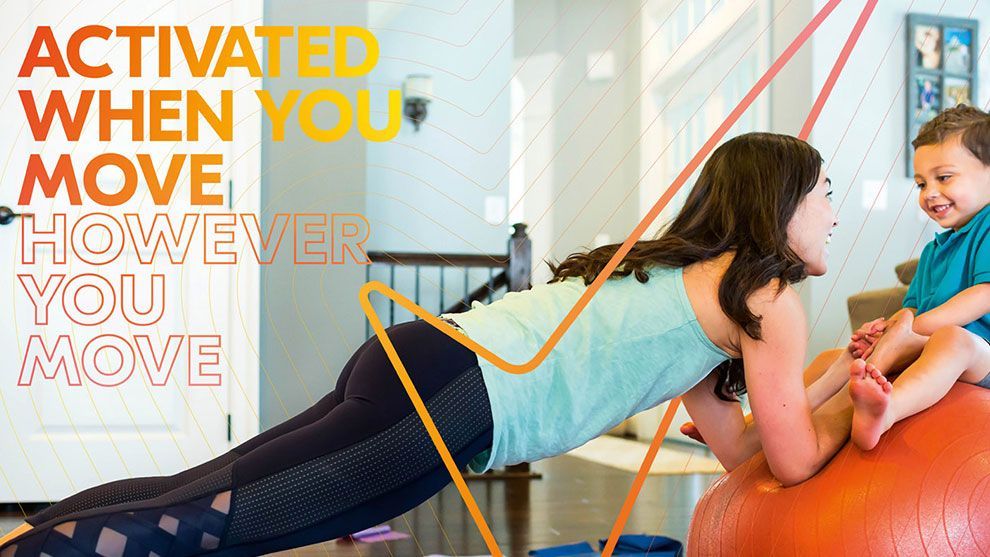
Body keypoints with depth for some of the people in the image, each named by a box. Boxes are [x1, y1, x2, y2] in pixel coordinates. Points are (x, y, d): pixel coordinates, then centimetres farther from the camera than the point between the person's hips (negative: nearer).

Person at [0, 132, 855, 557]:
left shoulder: (688, 274, 27)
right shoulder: (768, 297, 1)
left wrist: (834, 376, 33)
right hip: (454, 401, -8)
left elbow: (736, 440, 30)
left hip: (431, 356, 8)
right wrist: (858, 396, 19)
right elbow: (793, 460, 4)